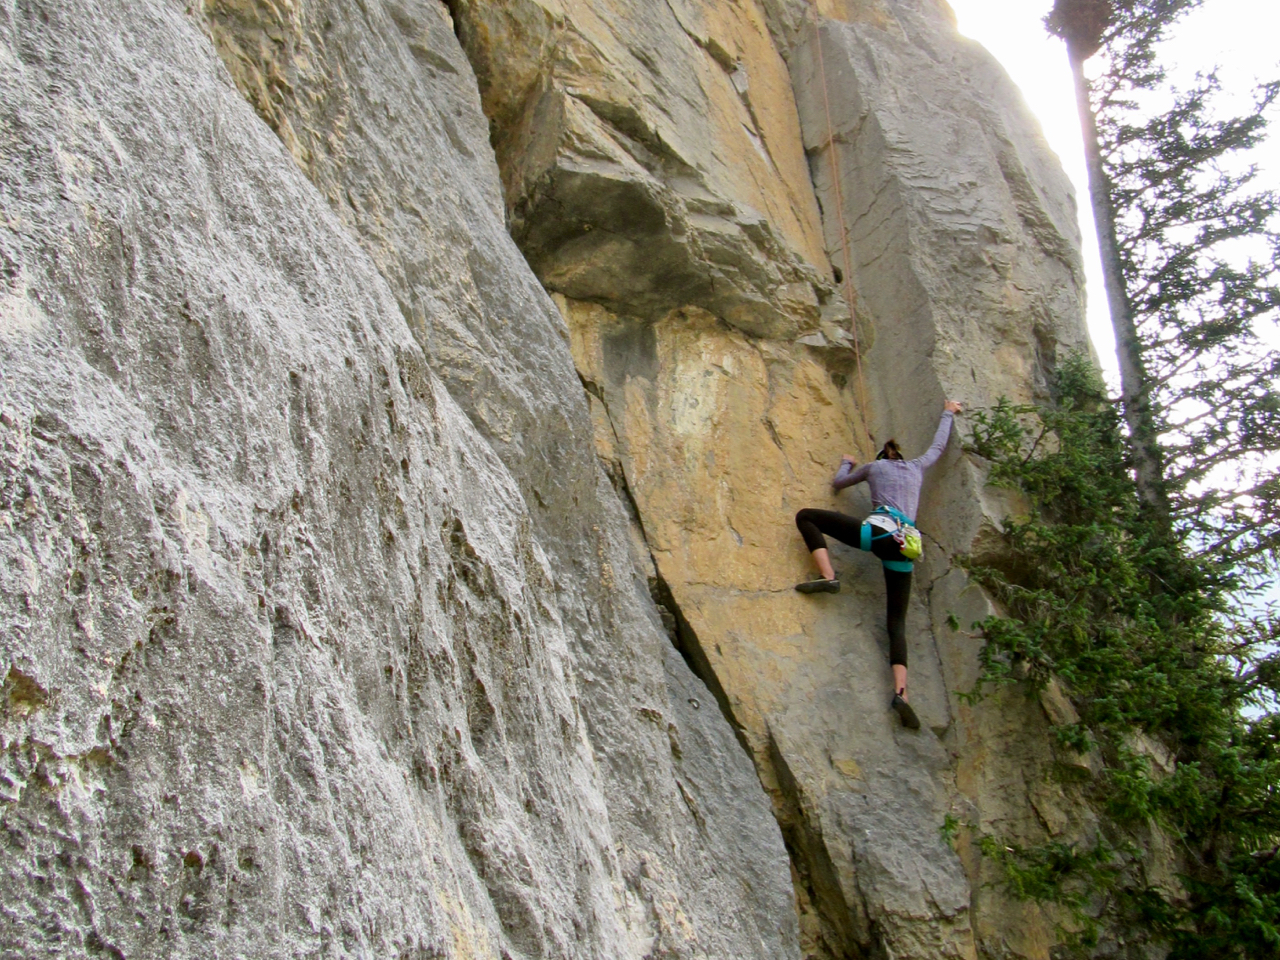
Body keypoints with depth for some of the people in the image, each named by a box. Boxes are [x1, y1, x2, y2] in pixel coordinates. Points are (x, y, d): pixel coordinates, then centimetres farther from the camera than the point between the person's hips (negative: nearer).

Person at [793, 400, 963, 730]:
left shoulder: (873, 467, 24)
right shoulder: (918, 467, 29)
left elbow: (839, 482, 37)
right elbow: (939, 446, 47)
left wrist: (847, 463, 58)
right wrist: (948, 414, 63)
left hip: (877, 531, -3)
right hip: (903, 548, 3)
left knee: (805, 516, 8)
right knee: (898, 622, 3)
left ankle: (827, 576, -14)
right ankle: (901, 691, -20)